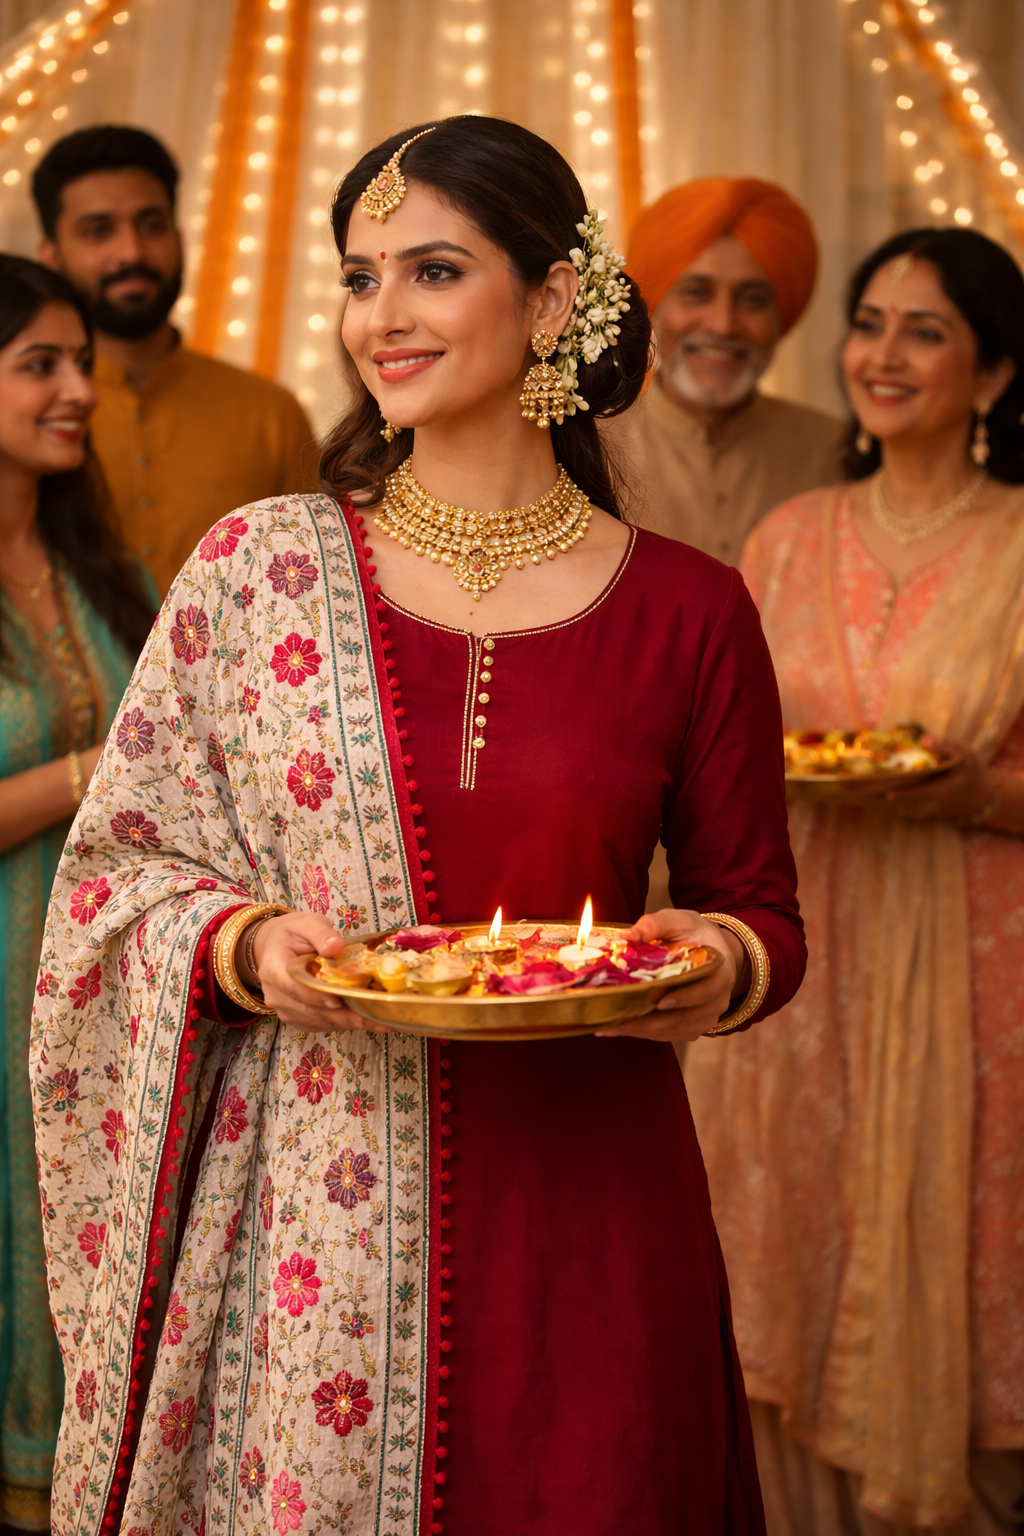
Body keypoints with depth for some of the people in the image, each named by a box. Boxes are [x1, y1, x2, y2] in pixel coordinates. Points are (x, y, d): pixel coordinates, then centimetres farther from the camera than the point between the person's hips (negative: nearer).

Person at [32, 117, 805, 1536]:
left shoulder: (688, 609, -1)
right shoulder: (256, 568, 0)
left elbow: (760, 907, 9)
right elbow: (120, 871, 5)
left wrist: (716, 966, -12)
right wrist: (245, 945, -14)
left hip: (578, 1206, 0)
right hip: (311, 1213, 0)